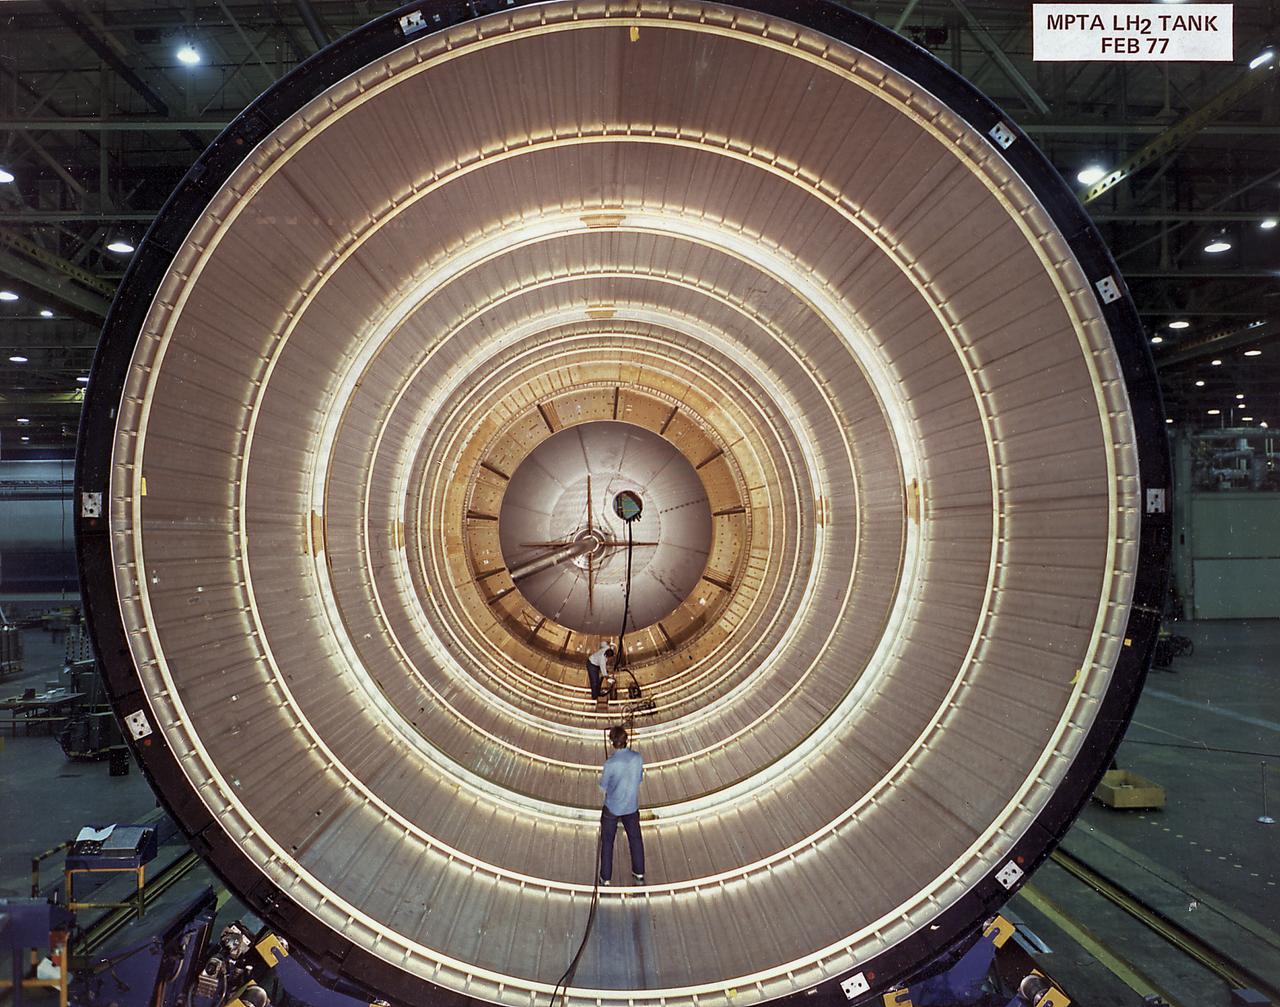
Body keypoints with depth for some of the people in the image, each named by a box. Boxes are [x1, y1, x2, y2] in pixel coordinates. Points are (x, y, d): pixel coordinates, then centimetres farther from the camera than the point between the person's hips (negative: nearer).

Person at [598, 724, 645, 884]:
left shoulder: (610, 763, -28)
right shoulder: (637, 758, -16)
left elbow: (603, 786, -13)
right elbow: (639, 779, 0)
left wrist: (602, 777, 7)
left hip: (612, 808, -3)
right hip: (631, 806, 3)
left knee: (607, 841, 15)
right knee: (635, 838, 22)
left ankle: (605, 878, 26)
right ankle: (639, 874, 36)